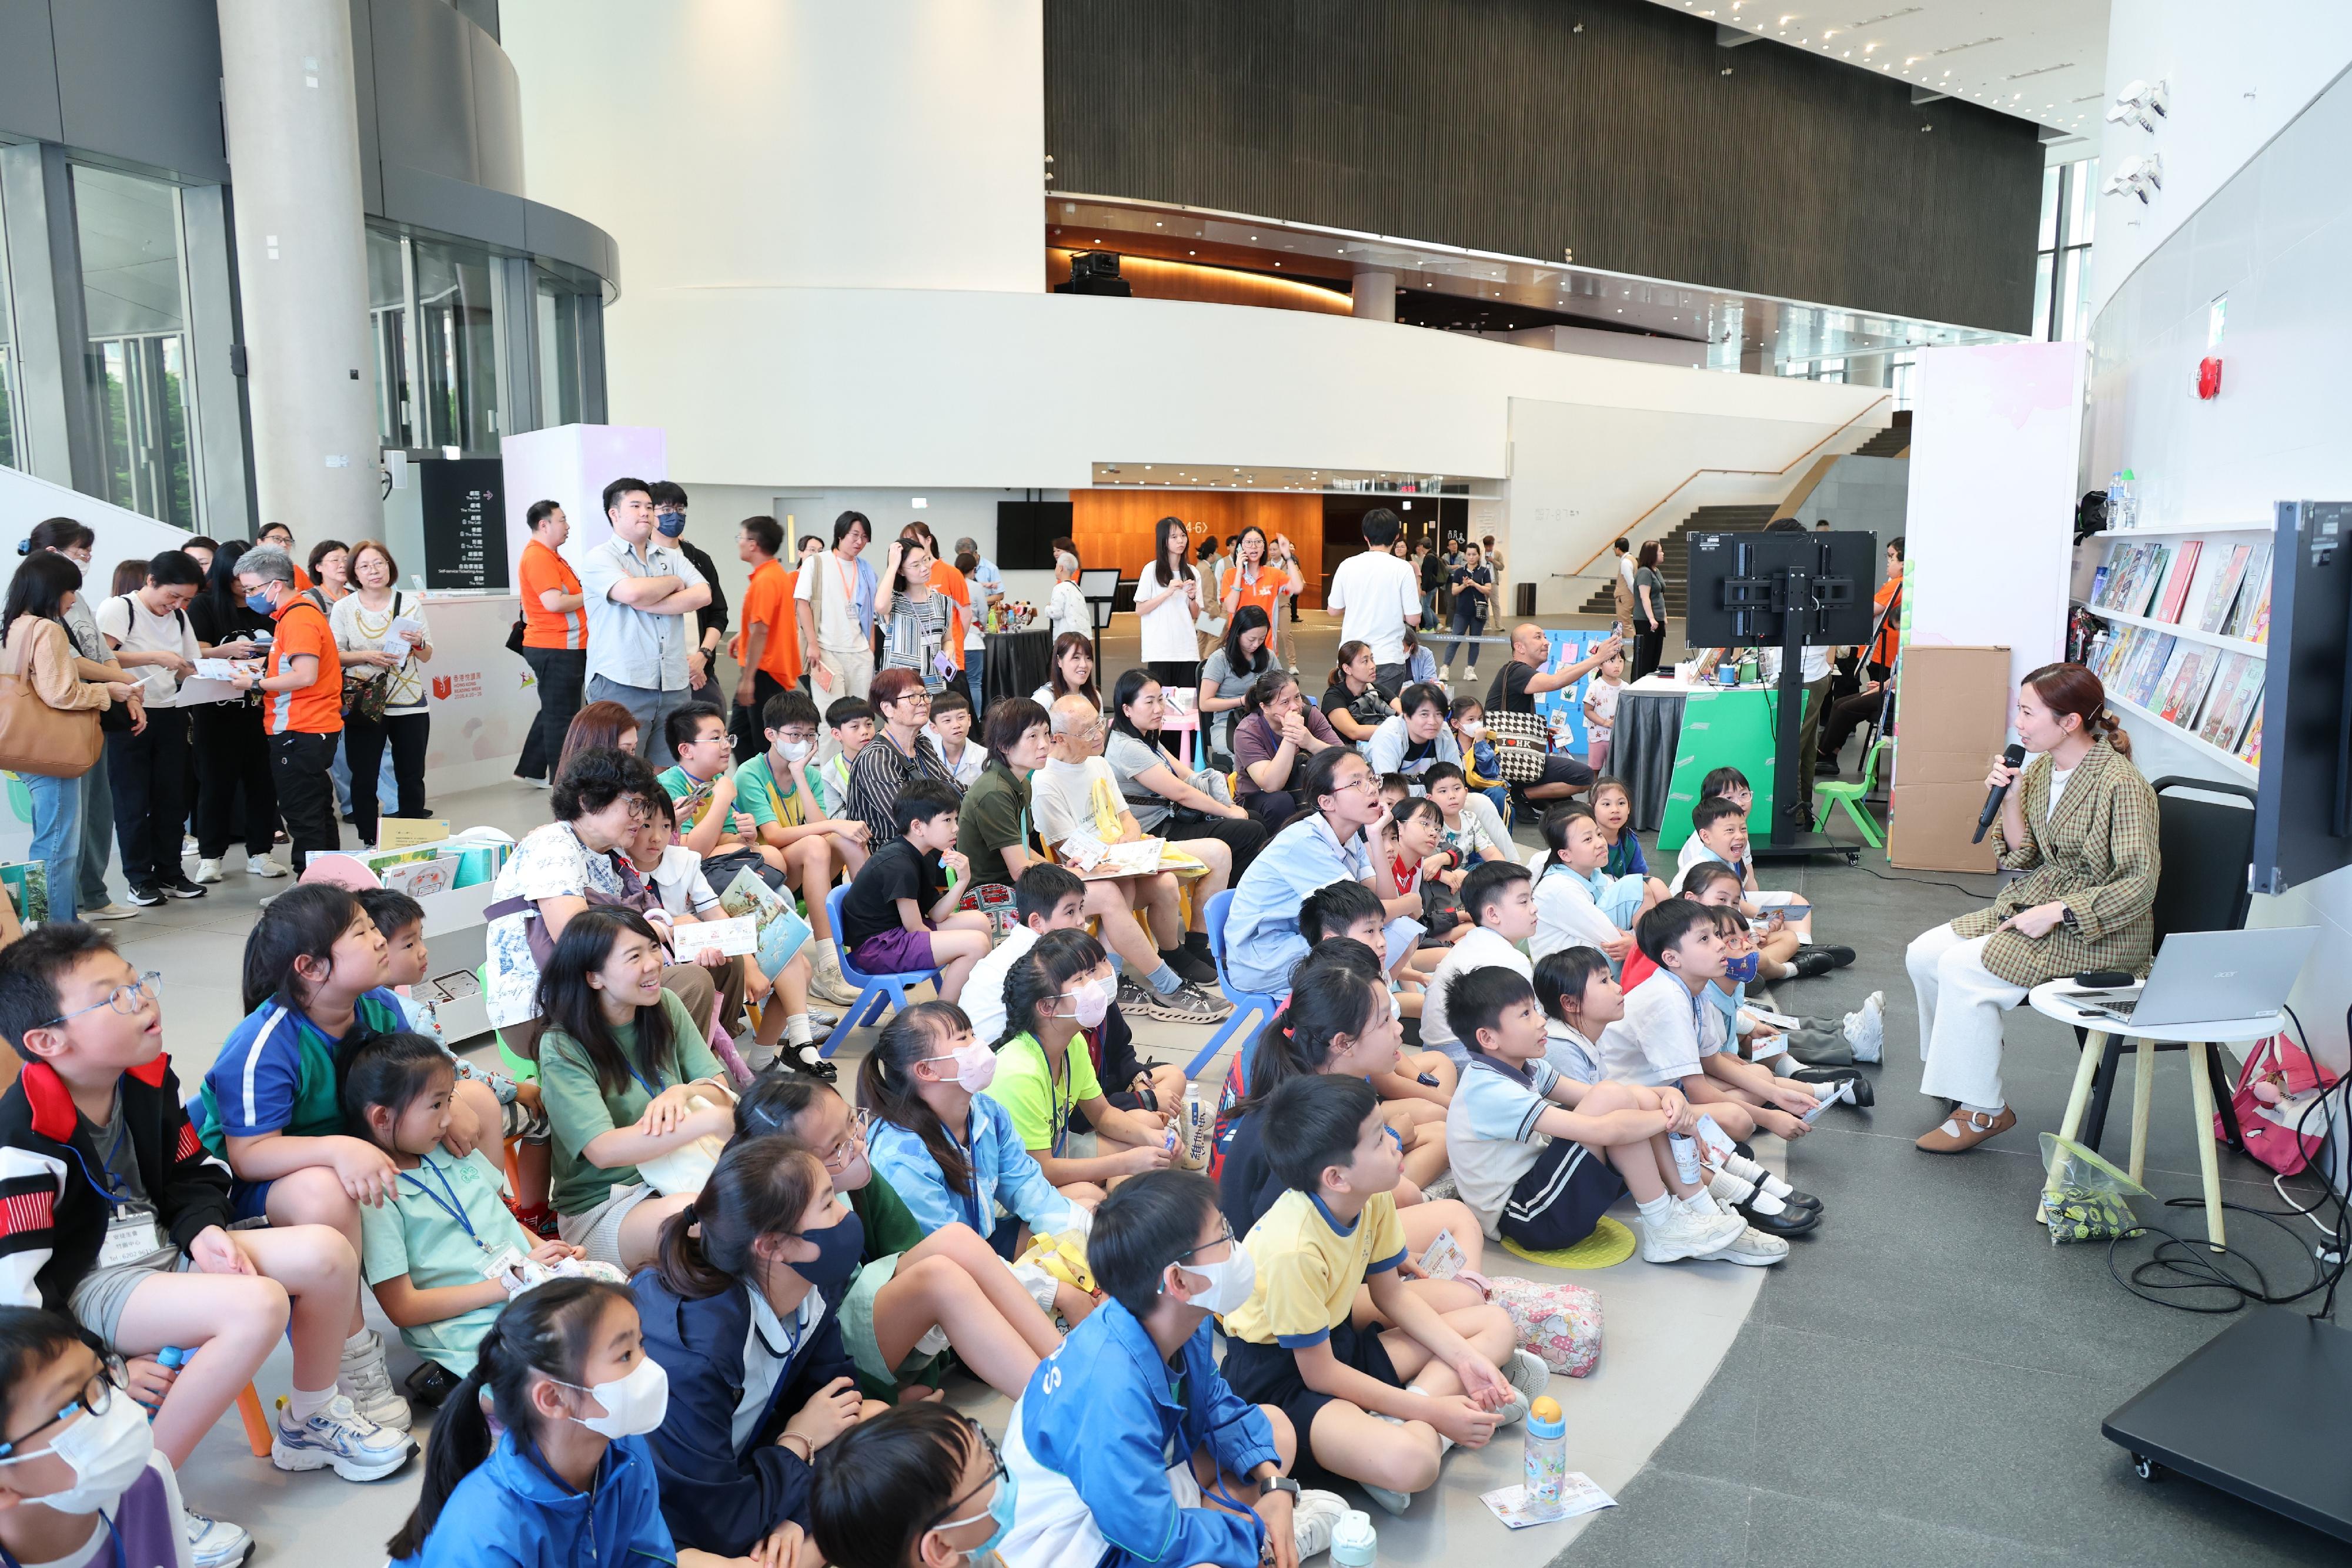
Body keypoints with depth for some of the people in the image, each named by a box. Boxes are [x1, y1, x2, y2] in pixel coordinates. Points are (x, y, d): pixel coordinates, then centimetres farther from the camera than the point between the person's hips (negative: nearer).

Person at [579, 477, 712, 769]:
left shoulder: (672, 557, 17)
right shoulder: (598, 558, 1)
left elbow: (702, 595, -1)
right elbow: (632, 592, -18)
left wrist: (648, 603, -10)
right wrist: (673, 582, 0)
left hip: (674, 684, 5)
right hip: (621, 685, -5)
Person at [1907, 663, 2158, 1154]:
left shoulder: (2121, 784, -20)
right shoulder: (2042, 768, 4)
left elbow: (2139, 885, -22)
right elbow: (2024, 858, 8)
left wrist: (2055, 913, -24)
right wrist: (2011, 797, -7)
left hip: (2102, 930, -8)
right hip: (2036, 903, 8)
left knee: (1962, 967, -23)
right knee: (1923, 954, -5)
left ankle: (1983, 1110, -8)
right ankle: (1958, 1076, 14)